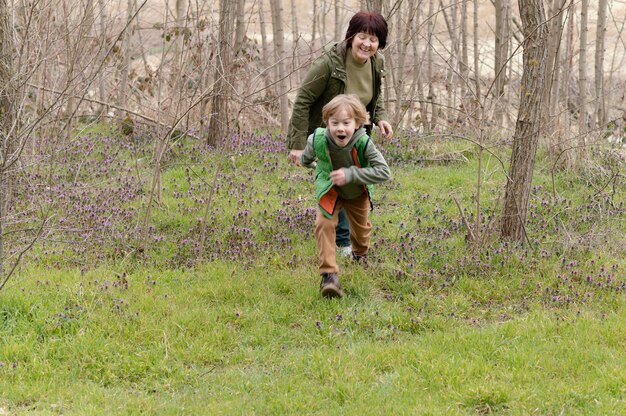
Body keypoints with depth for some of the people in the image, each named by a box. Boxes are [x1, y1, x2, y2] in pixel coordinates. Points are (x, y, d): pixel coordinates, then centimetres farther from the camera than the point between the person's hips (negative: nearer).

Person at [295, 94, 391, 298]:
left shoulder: (363, 143, -38)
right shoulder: (318, 140, -32)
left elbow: (384, 172, -40)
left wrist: (350, 174, -45)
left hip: (358, 192, 1)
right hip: (329, 191, 0)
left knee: (361, 227, 20)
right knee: (324, 224, -22)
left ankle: (360, 252, 56)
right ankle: (329, 274, -20)